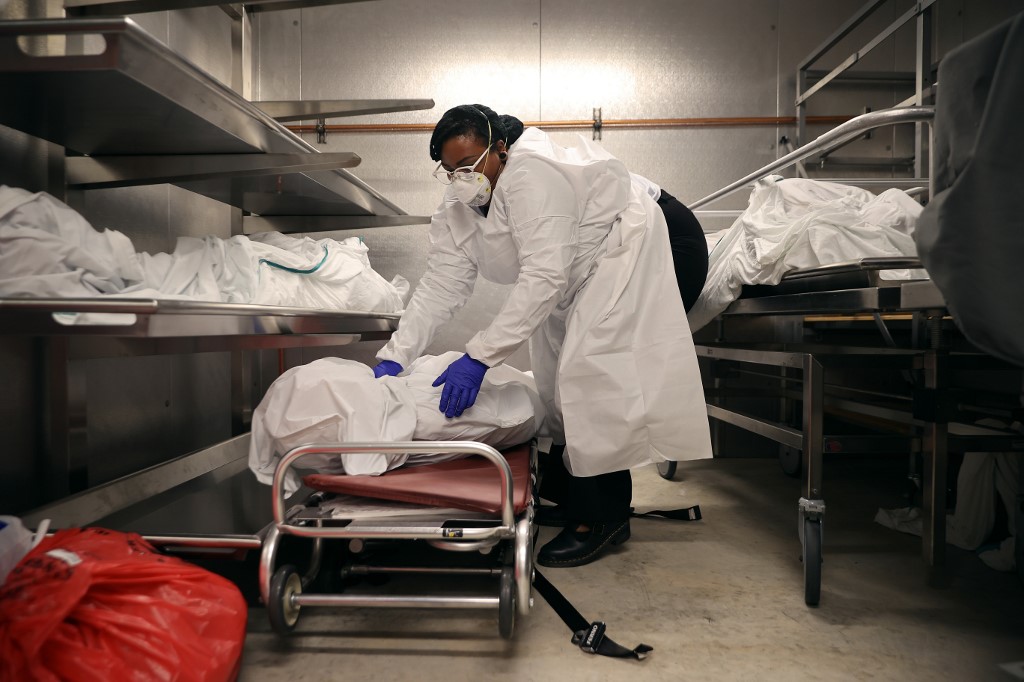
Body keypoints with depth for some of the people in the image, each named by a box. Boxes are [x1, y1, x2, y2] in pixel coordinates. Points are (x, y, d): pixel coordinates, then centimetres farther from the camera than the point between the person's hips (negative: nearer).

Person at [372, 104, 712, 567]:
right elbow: (439, 287, -8)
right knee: (555, 370, 6)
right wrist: (393, 357, -19)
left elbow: (544, 276, -38)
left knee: (592, 369, -19)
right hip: (576, 276, 9)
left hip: (627, 246, -9)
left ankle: (600, 516, -9)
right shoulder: (457, 212, -5)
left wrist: (479, 357, -42)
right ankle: (570, 493, 22)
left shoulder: (530, 174, -31)